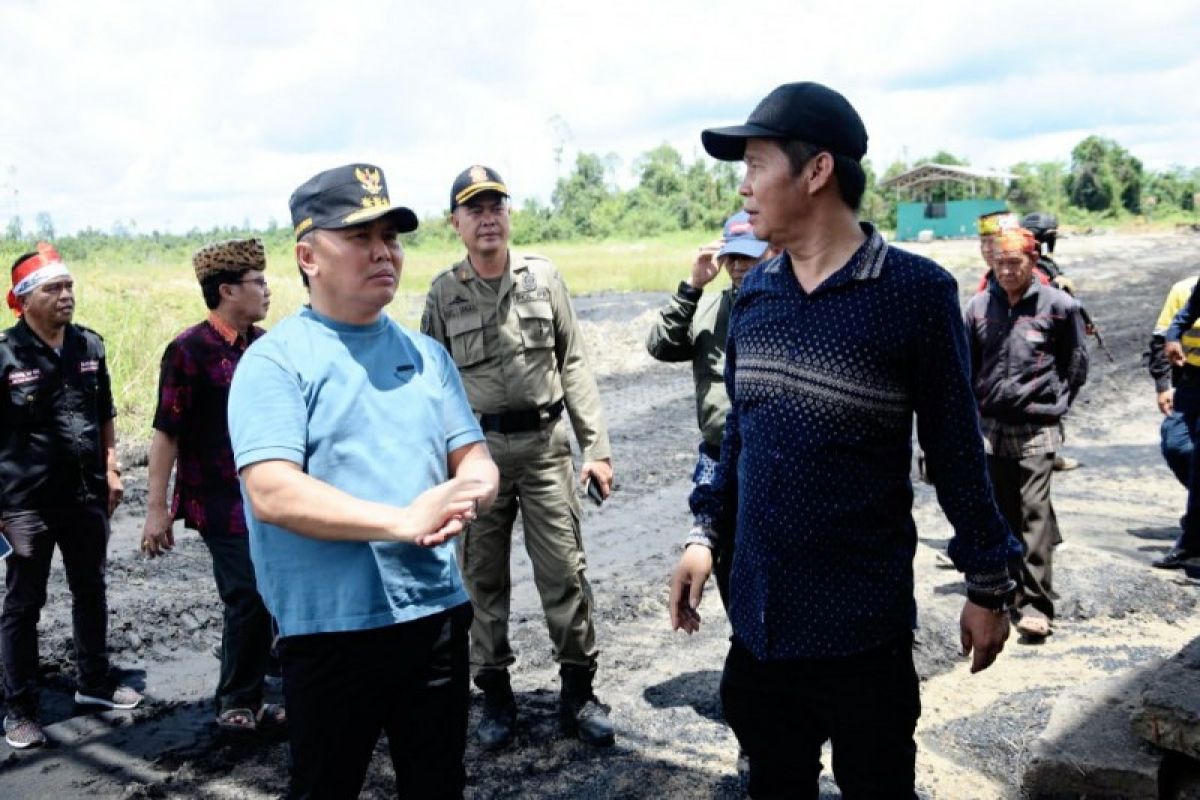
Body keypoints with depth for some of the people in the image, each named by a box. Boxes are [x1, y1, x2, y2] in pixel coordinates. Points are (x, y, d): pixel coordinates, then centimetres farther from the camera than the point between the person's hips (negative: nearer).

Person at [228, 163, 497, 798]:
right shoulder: (275, 359, -8)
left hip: (436, 613, 5)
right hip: (332, 628, -5)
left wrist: (460, 502, -16)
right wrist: (403, 520, -26)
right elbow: (271, 493, -19)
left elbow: (476, 461, 8)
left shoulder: (425, 355, 10)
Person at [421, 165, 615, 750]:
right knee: (483, 578, 9)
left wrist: (596, 447, -2)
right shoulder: (443, 294, 3)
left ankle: (577, 692, 17)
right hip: (477, 449, 1)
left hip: (545, 444, 0)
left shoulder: (543, 278, 3)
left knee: (564, 572, 2)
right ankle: (495, 696, 24)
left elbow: (574, 366, 3)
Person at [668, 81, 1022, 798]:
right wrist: (706, 534, 10)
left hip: (863, 630, -5)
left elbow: (956, 451, -6)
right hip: (758, 621, 5)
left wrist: (989, 586, 0)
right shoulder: (755, 293, 4)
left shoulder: (917, 291, -11)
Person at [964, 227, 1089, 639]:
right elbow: (966, 365, 14)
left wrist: (1055, 401, 4)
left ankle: (1036, 604, -5)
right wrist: (975, 406, 8)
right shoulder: (978, 306, 5)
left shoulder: (1058, 305, -2)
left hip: (1038, 427, -3)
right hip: (990, 426, 4)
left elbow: (1077, 362, 7)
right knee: (1002, 513, 12)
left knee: (1035, 512, -8)